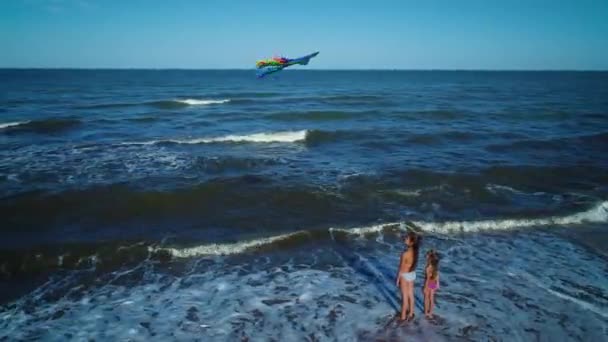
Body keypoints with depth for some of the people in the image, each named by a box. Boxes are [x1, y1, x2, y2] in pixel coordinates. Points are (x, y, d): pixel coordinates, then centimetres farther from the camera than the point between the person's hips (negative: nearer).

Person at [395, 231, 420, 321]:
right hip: (412, 274, 7)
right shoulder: (415, 251, -13)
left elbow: (401, 269, -21)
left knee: (404, 297, 11)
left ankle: (403, 316, 28)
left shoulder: (405, 254, -33)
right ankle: (410, 313, 40)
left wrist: (397, 279, -10)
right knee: (410, 295, 22)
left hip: (405, 276, -7)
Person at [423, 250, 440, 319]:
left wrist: (425, 288, -11)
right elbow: (437, 275, 2)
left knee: (427, 298, 15)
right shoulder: (436, 266, -9)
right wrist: (437, 283, 16)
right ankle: (430, 313, 33)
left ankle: (426, 313, 29)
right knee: (432, 298, 20)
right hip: (434, 284, 6)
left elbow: (428, 279, -22)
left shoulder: (428, 268, -29)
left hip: (429, 284, -6)